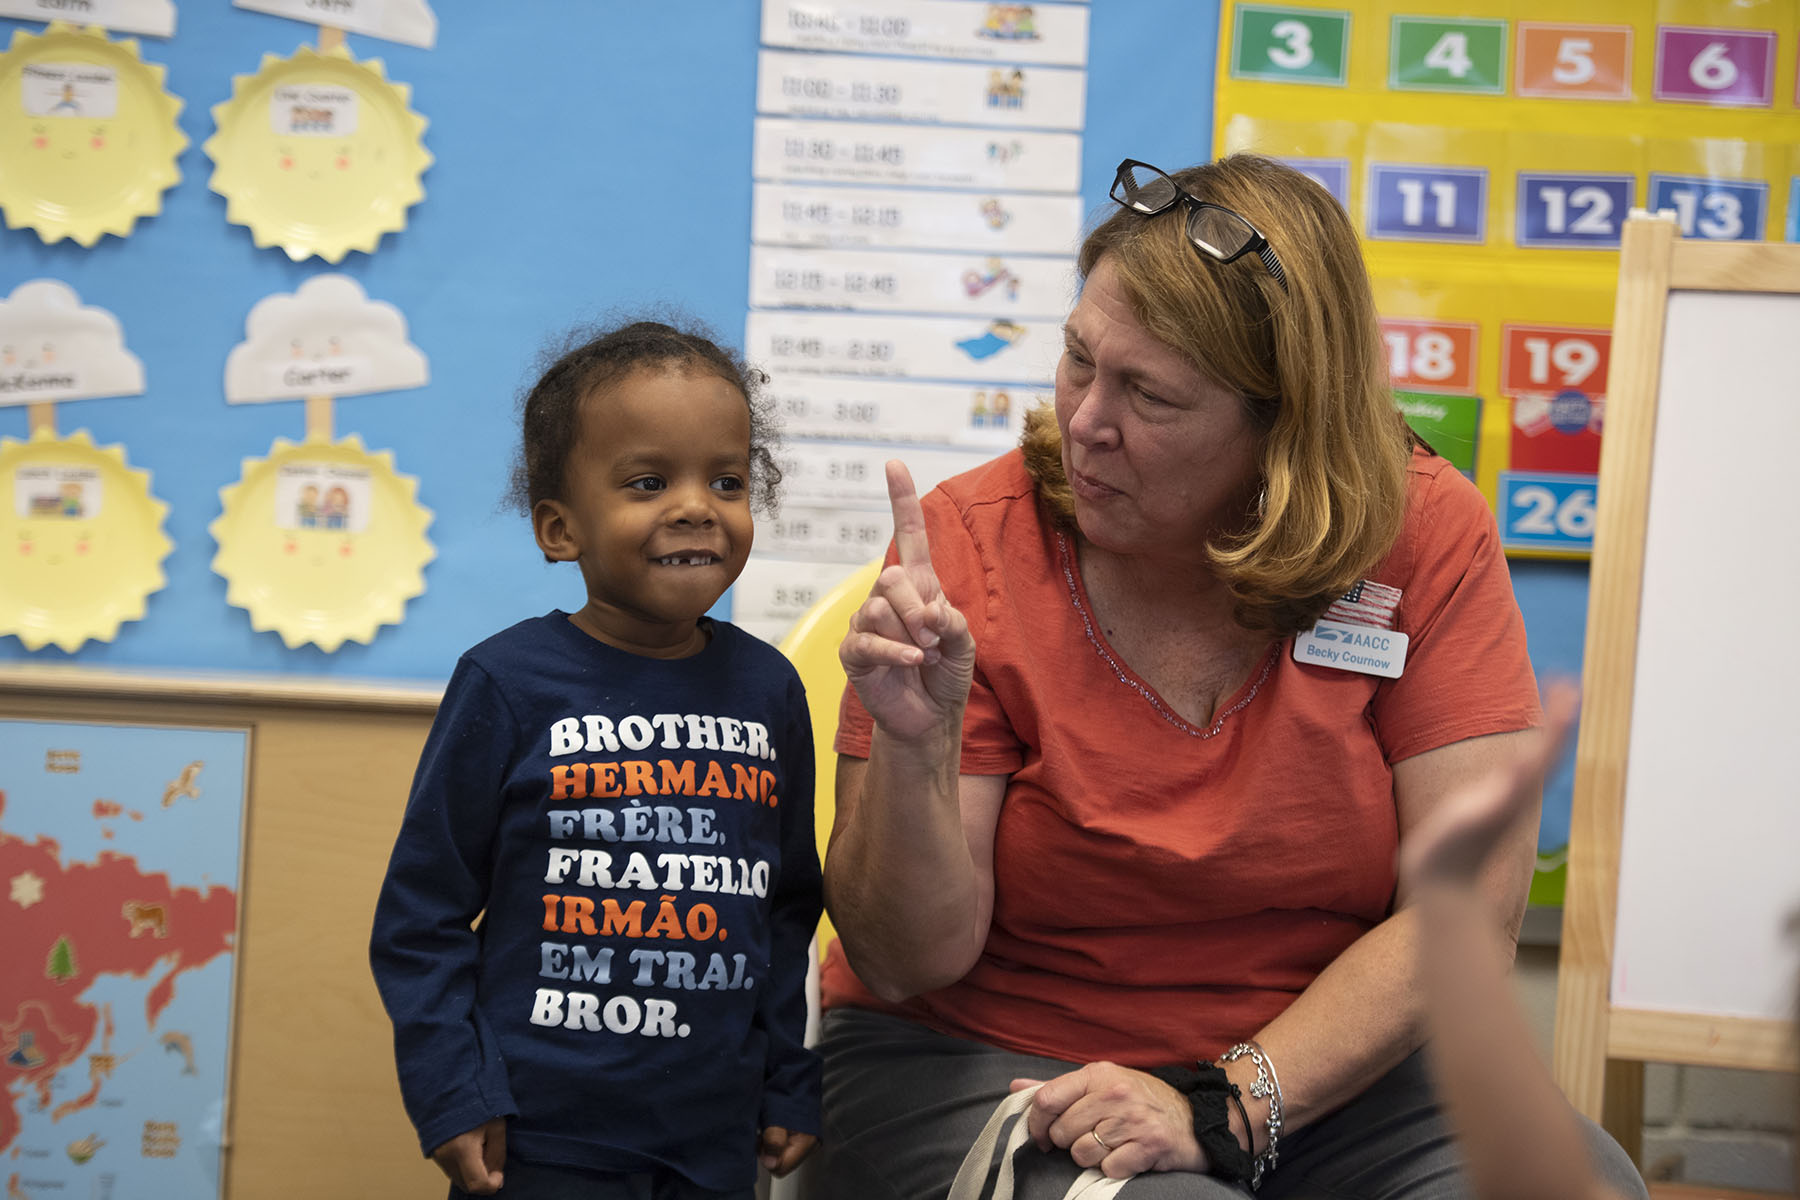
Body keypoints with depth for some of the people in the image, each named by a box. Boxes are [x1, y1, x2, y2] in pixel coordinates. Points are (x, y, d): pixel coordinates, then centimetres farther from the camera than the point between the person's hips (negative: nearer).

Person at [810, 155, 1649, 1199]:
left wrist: (1226, 1108, -19)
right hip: (983, 1072, -3)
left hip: (1324, 1072, 3)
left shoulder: (1424, 533, -6)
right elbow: (908, 964, -10)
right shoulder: (968, 545, -10)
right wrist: (917, 750, -28)